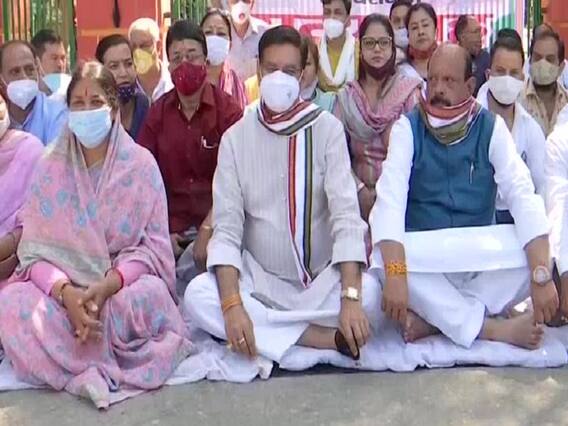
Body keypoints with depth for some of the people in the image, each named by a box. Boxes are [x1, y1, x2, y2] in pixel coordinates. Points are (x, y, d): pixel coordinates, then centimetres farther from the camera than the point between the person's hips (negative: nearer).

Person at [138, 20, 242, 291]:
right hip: (170, 226, 3)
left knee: (194, 268, -29)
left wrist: (207, 231, -20)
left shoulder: (227, 110, -3)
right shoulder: (157, 112, 8)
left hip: (213, 224, -3)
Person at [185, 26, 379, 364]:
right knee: (197, 296, -27)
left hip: (321, 279, -2)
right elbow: (227, 227, -8)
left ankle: (266, 334, -15)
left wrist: (350, 297, -30)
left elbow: (346, 214, -15)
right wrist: (232, 304, -25)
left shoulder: (327, 128, -6)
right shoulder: (235, 138, -2)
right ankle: (326, 338, -22)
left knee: (369, 294, -32)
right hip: (260, 280, 3)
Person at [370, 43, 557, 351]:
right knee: (384, 258, -32)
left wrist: (542, 275, -29)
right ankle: (492, 327, -21)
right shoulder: (407, 127, -6)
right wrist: (395, 273, -36)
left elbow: (523, 197, -14)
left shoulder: (492, 128, -3)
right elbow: (390, 197, -20)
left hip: (481, 262, 1)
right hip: (424, 258, -1)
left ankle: (435, 319, -18)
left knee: (537, 256, -25)